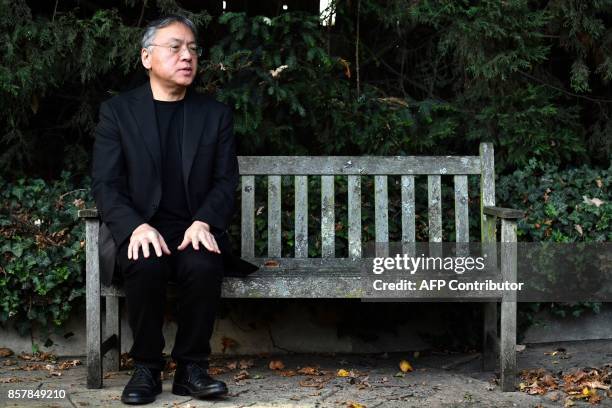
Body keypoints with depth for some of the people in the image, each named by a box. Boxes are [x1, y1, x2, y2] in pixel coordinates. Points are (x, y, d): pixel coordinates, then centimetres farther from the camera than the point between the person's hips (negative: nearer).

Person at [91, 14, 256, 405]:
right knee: (146, 266, -34)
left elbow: (226, 180, 5)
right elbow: (105, 184, -3)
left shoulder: (216, 113, 10)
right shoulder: (117, 111, 4)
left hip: (194, 228, 1)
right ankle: (147, 367, -14)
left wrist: (204, 222, -17)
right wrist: (136, 227, -22)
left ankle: (191, 367, -15)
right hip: (138, 229, -1)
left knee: (204, 265, -32)